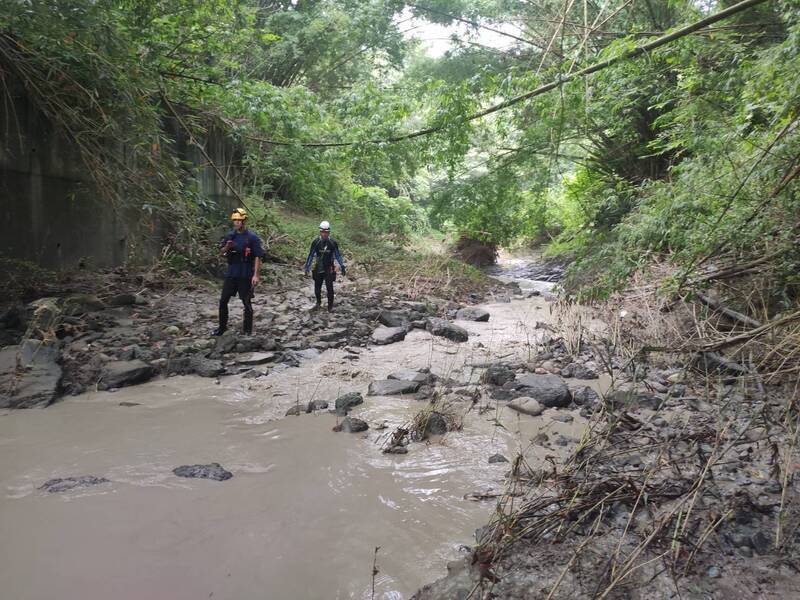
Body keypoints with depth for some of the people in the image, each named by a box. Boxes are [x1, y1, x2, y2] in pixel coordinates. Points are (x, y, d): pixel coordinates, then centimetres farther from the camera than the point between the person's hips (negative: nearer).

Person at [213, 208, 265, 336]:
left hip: (245, 276, -5)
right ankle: (222, 327, 22)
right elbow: (222, 253, 14)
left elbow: (258, 257, -12)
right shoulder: (230, 235, 7)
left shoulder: (252, 238, -9)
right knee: (223, 301, 8)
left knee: (247, 303, 4)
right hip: (231, 273, 5)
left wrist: (256, 275, -18)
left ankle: (248, 330, 16)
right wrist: (227, 247, -9)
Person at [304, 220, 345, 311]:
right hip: (318, 269, 1)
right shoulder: (316, 242, -6)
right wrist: (307, 267, 2)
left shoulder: (333, 243, -7)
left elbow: (338, 255, 2)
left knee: (329, 288, -4)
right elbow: (311, 255, 2)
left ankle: (330, 305, 11)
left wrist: (343, 267, 0)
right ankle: (318, 302, 36)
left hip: (329, 269, -1)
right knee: (317, 288, 10)